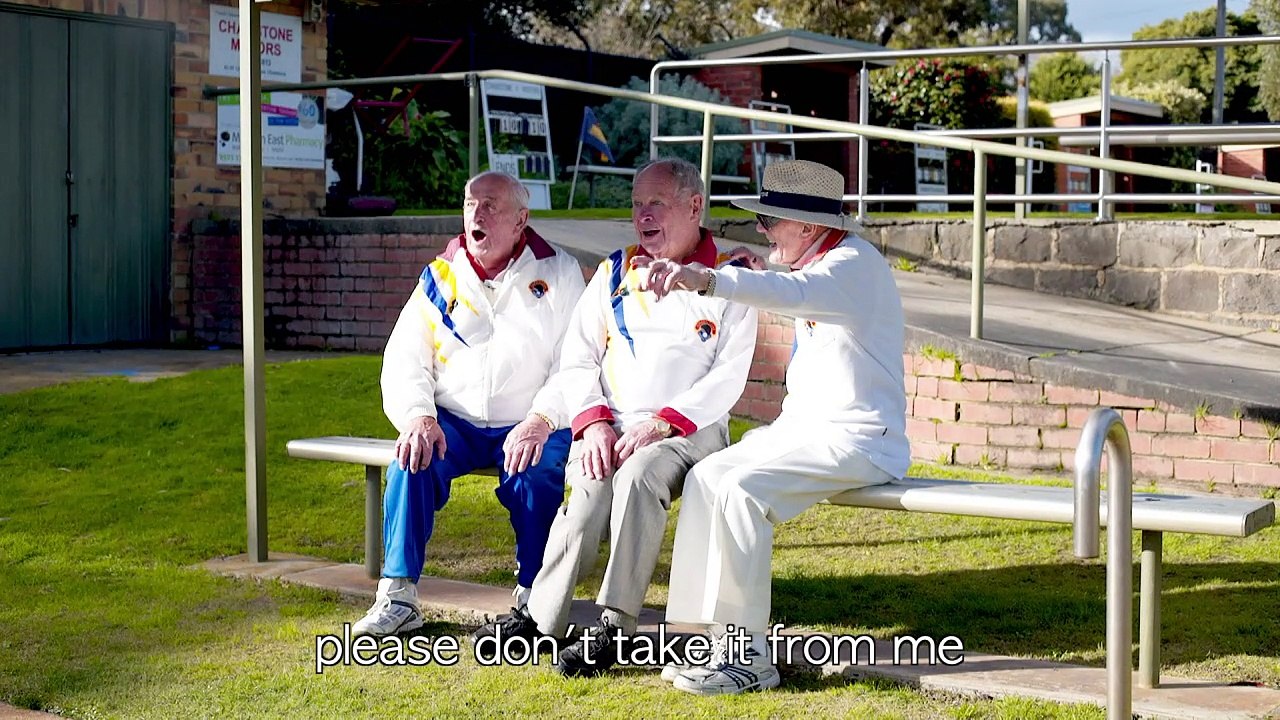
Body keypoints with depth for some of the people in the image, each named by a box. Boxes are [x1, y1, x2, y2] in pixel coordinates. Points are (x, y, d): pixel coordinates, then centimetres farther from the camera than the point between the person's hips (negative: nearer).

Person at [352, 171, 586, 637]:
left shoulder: (558, 272, 3)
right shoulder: (440, 276, 11)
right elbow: (403, 358, 7)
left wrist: (541, 420, -22)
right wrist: (418, 416, -13)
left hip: (529, 427, -2)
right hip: (454, 422, 2)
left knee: (536, 475, -32)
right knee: (413, 459, -26)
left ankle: (533, 599, -17)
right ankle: (397, 597, -21)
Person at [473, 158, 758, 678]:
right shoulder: (614, 272, 19)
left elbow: (730, 374, -3)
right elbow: (578, 357, 14)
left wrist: (661, 423, -15)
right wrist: (594, 421, -6)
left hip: (690, 427, -3)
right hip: (612, 425, 3)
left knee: (639, 473, -35)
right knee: (592, 483, -30)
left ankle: (615, 625, -31)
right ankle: (540, 617, -27)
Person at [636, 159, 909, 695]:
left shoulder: (856, 264, -15)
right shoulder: (820, 261, 16)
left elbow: (797, 293, -39)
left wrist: (708, 279, -52)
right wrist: (762, 277, 21)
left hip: (857, 439, -10)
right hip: (802, 427, 10)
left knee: (742, 490, -27)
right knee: (704, 478, -8)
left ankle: (748, 656, -21)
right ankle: (706, 635, -8)